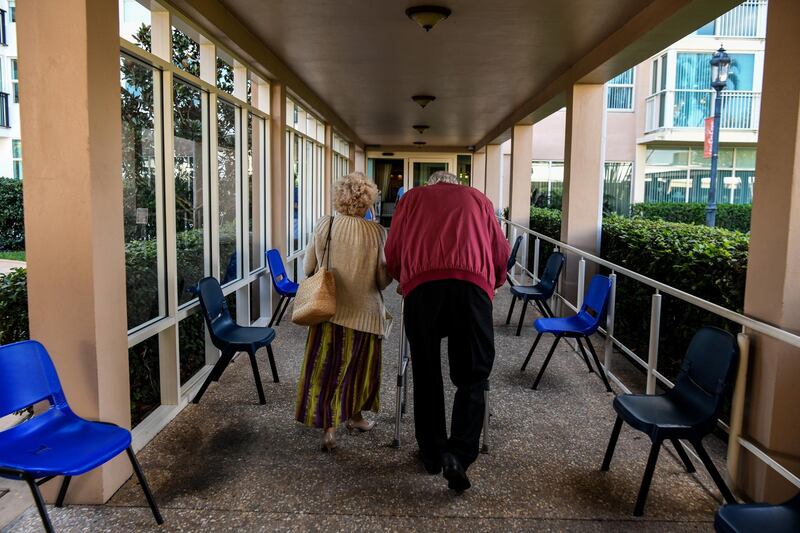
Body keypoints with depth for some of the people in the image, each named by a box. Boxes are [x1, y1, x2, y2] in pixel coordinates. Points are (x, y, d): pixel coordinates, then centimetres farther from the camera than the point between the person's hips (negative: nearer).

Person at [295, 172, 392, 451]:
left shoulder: (323, 225, -5)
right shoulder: (376, 232, -10)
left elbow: (309, 269, 1)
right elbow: (383, 279, -10)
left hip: (329, 310, 1)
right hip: (363, 312, 0)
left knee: (327, 367, 9)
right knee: (359, 366, 18)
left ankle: (329, 426, 5)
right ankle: (353, 415, 35)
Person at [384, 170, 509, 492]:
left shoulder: (412, 197, 26)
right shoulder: (478, 198, 28)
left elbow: (392, 254, 19)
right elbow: (501, 253, 23)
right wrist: (493, 283, 42)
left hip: (421, 285, 0)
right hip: (472, 285, 0)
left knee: (426, 375, 13)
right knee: (471, 377, 8)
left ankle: (432, 455, 22)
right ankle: (458, 454, -6)